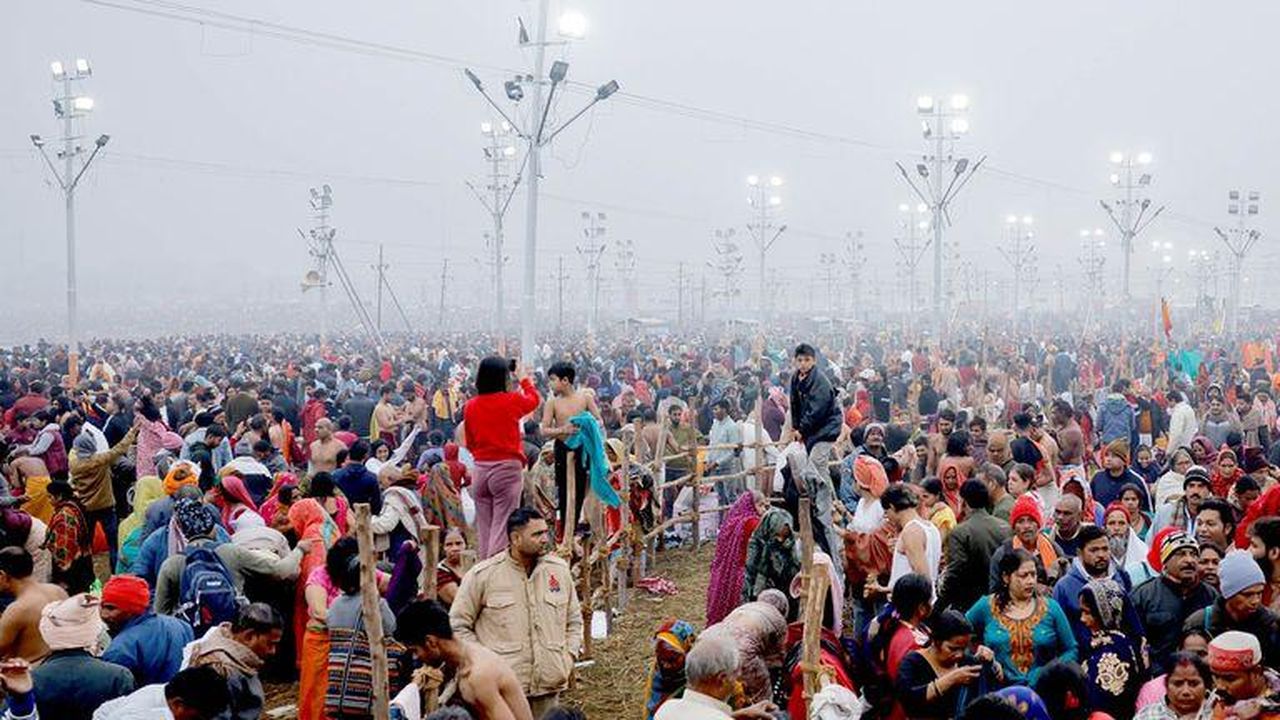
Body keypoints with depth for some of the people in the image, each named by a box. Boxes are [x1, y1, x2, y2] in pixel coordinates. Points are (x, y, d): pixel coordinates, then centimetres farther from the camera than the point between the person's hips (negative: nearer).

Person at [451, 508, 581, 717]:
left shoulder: (559, 569, 8)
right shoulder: (482, 575, -4)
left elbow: (574, 620, 20)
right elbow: (459, 625, 1)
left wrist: (568, 656, 6)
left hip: (549, 686, 4)